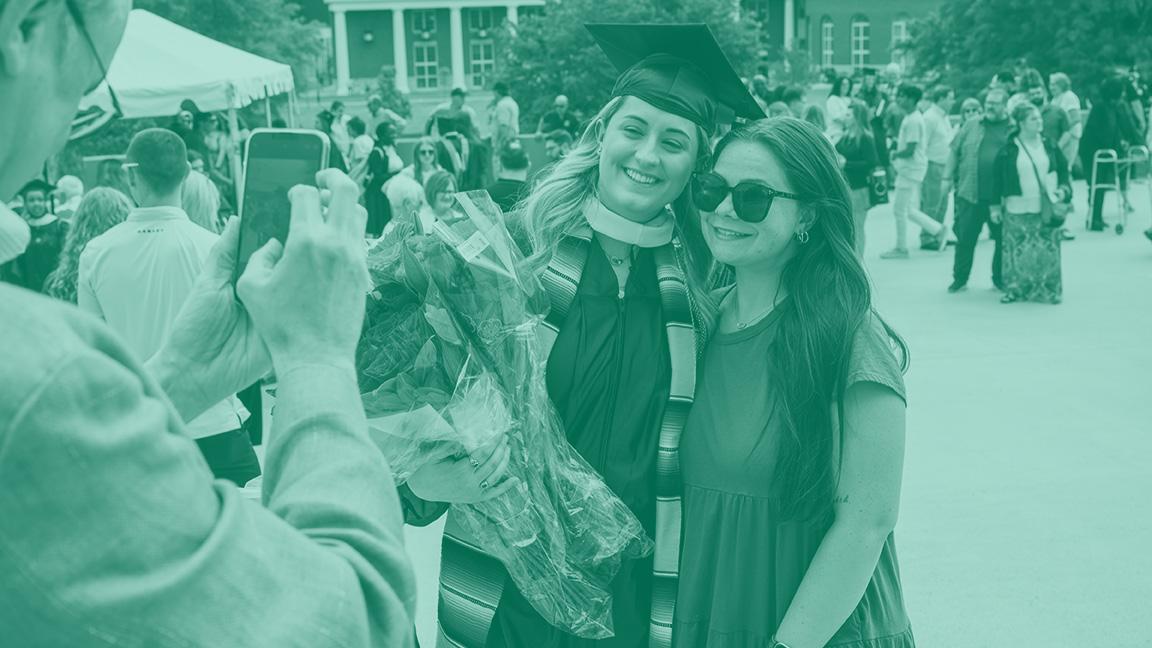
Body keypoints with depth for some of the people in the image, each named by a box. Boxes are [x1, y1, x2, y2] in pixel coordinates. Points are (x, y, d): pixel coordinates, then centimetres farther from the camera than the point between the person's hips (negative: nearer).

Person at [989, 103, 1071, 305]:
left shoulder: (1050, 146, 6)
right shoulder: (1008, 150, -2)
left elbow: (1063, 170, 15)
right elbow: (998, 180, 2)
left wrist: (1064, 189, -1)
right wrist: (996, 206, 1)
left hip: (1046, 209, 2)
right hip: (1017, 210, -2)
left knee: (1047, 250, 2)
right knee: (1017, 251, 0)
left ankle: (1050, 290, 12)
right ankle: (1015, 289, 12)